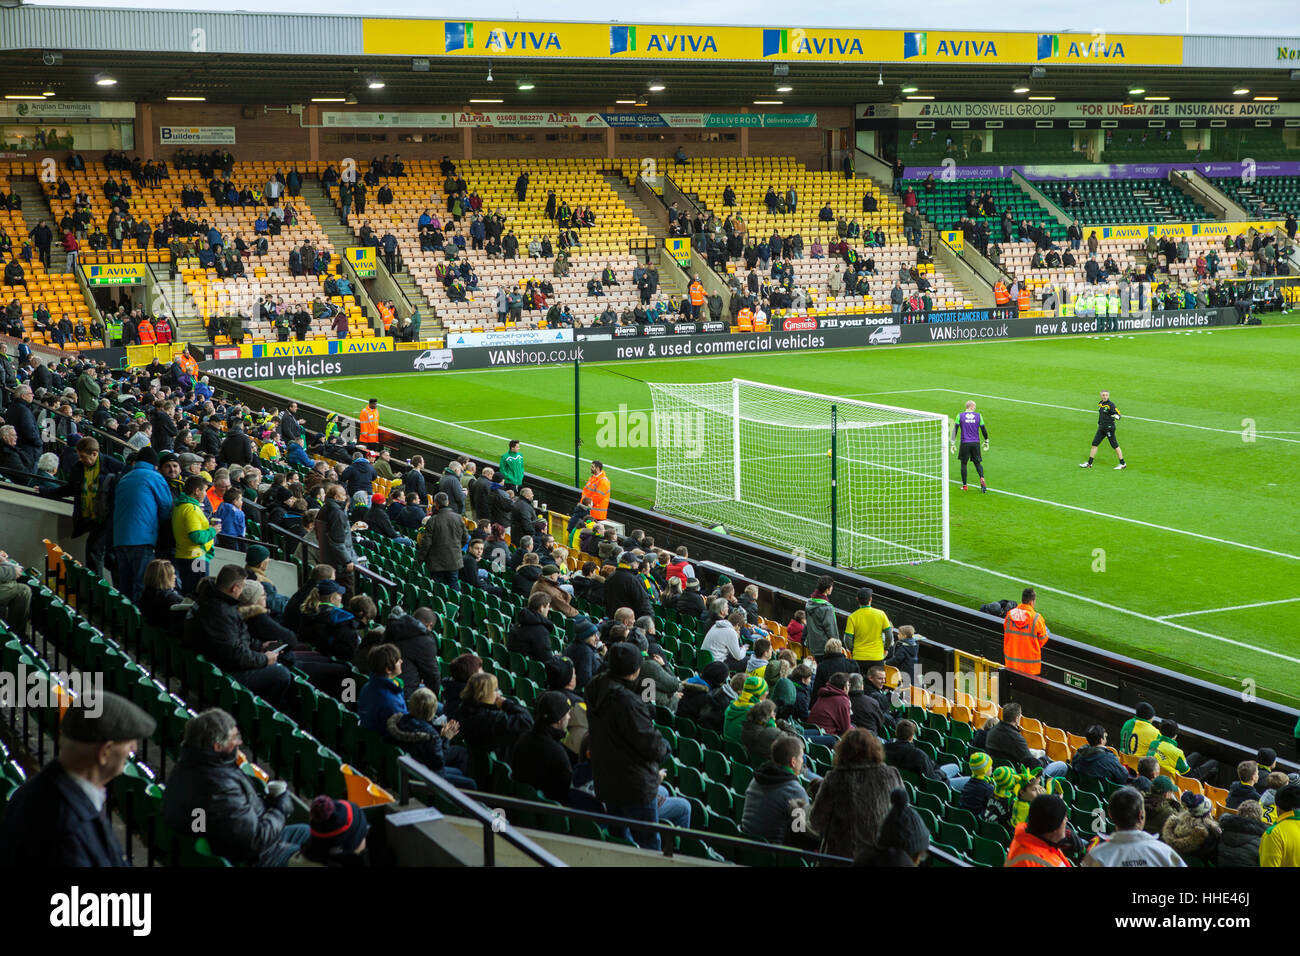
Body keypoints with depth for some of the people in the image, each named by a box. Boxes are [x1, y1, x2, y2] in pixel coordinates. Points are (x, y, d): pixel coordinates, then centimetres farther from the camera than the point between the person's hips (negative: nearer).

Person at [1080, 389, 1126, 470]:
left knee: (1115, 446, -3)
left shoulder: (1111, 404, -14)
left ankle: (1123, 464, 7)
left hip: (1109, 428, -8)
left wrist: (1116, 416, -40)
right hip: (1101, 427, 8)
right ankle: (1089, 463, 16)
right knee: (1094, 444, 8)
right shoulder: (1100, 404, 9)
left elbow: (1119, 415, -19)